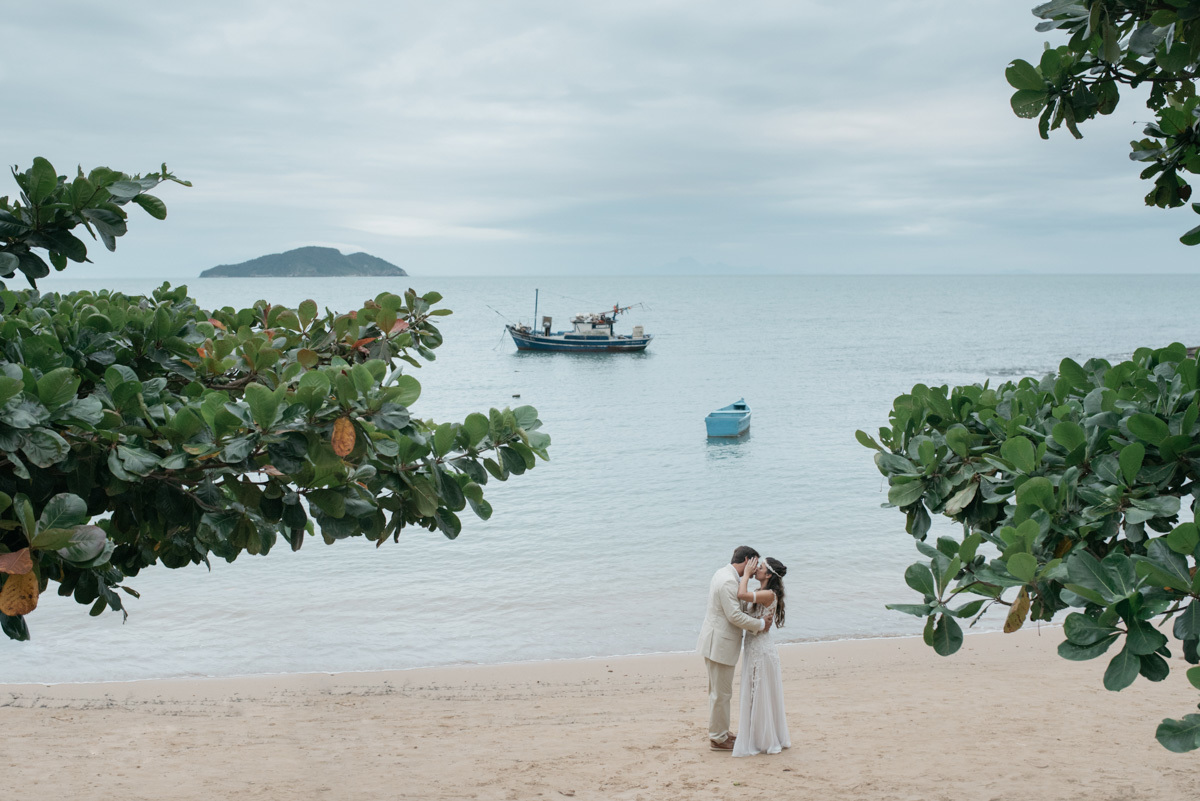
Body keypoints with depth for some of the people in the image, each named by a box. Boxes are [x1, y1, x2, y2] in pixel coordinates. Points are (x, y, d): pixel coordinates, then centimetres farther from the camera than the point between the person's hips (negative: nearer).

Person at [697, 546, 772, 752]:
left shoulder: (723, 574, 11)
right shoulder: (728, 581, -22)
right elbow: (735, 615, -25)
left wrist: (757, 618, 8)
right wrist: (760, 624, -13)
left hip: (716, 642, 11)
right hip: (720, 644, -11)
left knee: (718, 691, 20)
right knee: (722, 694, 0)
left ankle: (719, 732, 32)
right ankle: (718, 739, 10)